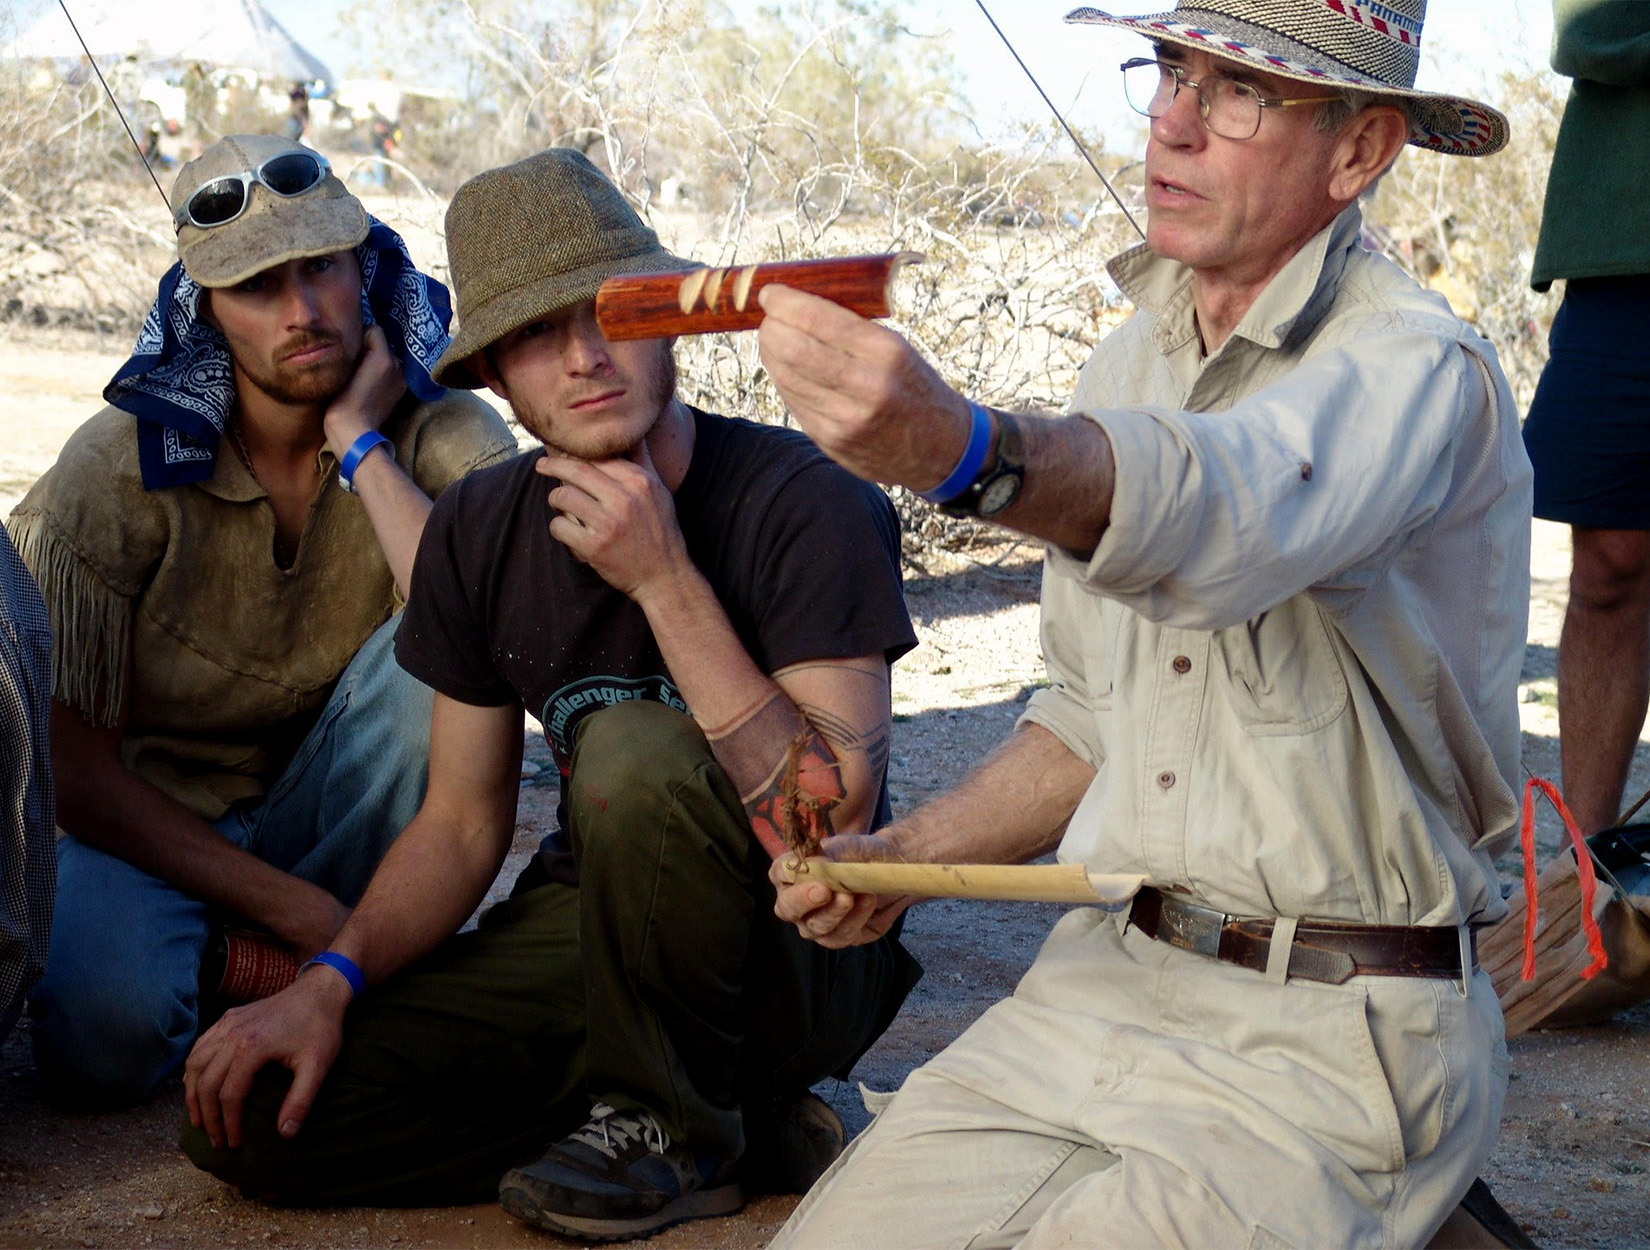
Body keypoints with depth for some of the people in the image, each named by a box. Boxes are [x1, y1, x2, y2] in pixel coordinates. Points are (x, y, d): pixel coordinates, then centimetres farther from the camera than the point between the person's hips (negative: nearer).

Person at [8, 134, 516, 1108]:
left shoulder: (440, 434, -11)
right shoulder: (120, 468, -15)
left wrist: (361, 445, -27)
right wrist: (299, 912, -21)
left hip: (321, 821, 2)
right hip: (146, 828, -2)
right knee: (108, 1034, -33)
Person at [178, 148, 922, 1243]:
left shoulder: (808, 504, -18)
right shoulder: (479, 531, -1)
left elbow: (834, 823, -27)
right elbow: (464, 822, 6)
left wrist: (664, 580, -30)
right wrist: (330, 982, -11)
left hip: (800, 955, -5)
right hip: (585, 928, 6)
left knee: (634, 749, -35)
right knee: (256, 1119, -10)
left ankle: (669, 1124, -9)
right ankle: (734, 1122, -4)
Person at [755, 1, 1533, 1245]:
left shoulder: (1419, 373, -15)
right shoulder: (1131, 361, 11)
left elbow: (1218, 504, -39)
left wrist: (961, 449, -58)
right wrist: (906, 854, 4)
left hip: (1331, 1041, -6)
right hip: (1101, 980, 6)